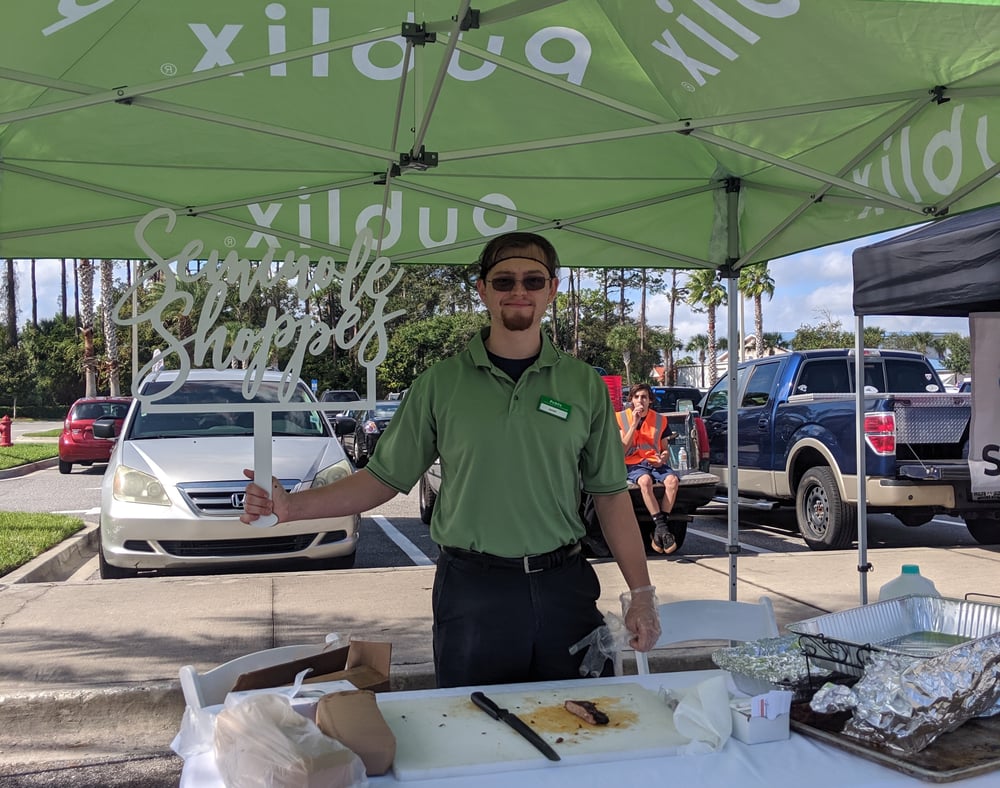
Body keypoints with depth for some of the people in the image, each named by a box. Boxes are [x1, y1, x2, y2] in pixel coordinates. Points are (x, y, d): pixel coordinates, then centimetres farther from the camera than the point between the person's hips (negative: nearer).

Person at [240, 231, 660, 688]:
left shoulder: (583, 385, 3)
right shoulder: (442, 383, 0)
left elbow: (610, 495, 5)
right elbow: (384, 478, 2)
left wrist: (641, 593, 1)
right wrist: (290, 507, -10)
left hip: (563, 586, 1)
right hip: (471, 588, -1)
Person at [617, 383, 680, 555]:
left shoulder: (660, 420, 12)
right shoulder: (621, 418, 4)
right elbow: (622, 449, -5)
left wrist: (663, 457, -6)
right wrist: (634, 423, -11)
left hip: (656, 463, 3)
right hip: (633, 465, -3)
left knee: (672, 480, -30)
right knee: (645, 481, -37)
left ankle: (658, 531, -26)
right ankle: (662, 527, -33)